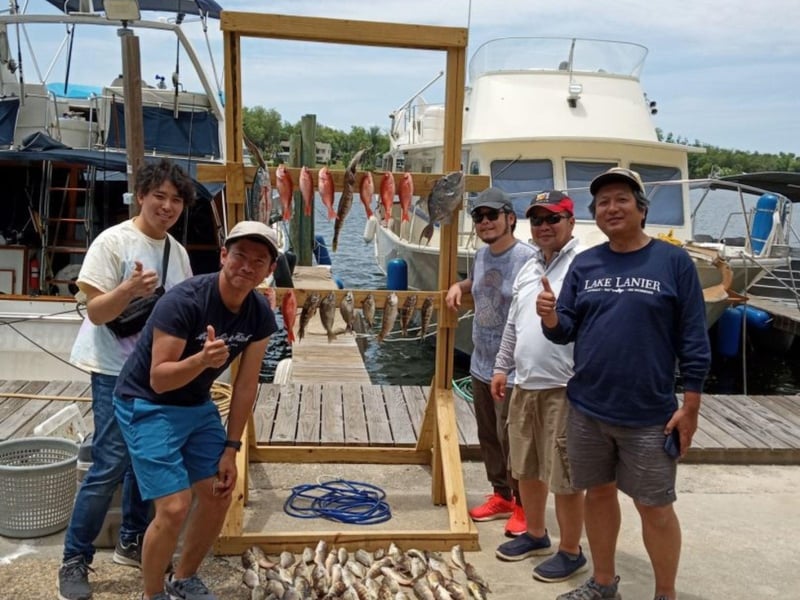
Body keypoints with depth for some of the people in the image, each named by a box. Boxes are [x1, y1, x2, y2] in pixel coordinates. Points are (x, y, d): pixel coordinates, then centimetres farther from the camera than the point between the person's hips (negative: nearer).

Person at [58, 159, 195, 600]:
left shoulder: (177, 251, 7)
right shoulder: (113, 242, -13)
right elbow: (96, 312, -16)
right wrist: (129, 289, -34)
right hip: (116, 371, -7)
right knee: (110, 464, -8)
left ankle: (132, 541, 30)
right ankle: (75, 560, 6)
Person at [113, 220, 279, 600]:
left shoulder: (261, 315, -10)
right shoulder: (183, 301, -29)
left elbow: (246, 385, -2)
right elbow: (159, 379, -26)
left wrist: (231, 448, -2)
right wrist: (202, 359, -45)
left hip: (197, 406, 7)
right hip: (147, 406, -7)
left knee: (219, 496, 9)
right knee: (175, 507, -14)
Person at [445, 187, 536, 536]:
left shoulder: (528, 258, -18)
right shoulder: (482, 255, 7)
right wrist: (459, 286, 9)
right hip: (480, 366, 8)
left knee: (511, 440, 1)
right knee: (488, 437, 18)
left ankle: (524, 507, 19)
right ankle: (501, 496, 35)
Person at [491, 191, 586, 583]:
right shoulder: (528, 268, 15)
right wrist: (502, 367, 20)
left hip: (564, 388, -9)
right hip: (525, 385, 9)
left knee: (563, 476, 2)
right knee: (525, 467, 19)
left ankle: (571, 552, 18)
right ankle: (535, 535, 37)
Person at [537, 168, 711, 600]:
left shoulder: (673, 262, -5)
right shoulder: (584, 264, 6)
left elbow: (693, 340, -5)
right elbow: (565, 330, 6)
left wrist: (690, 406, -8)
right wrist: (550, 317, -17)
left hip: (648, 415, -4)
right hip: (586, 408, 4)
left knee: (655, 507, 5)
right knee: (599, 493, 15)